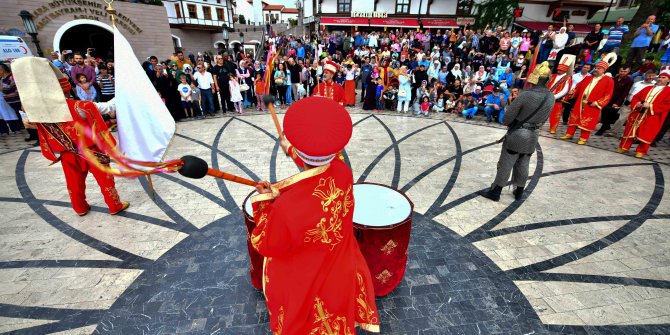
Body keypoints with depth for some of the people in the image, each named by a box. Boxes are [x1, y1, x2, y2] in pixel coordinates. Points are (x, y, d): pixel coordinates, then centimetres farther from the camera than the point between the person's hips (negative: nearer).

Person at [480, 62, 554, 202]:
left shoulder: (525, 95, -20)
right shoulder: (551, 97, 1)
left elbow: (506, 119, -17)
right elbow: (544, 119, 10)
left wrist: (508, 123, 4)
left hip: (517, 135, -6)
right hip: (533, 136, 6)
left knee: (505, 165, 2)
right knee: (522, 166, 17)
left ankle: (495, 192, 9)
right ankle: (519, 192, 28)